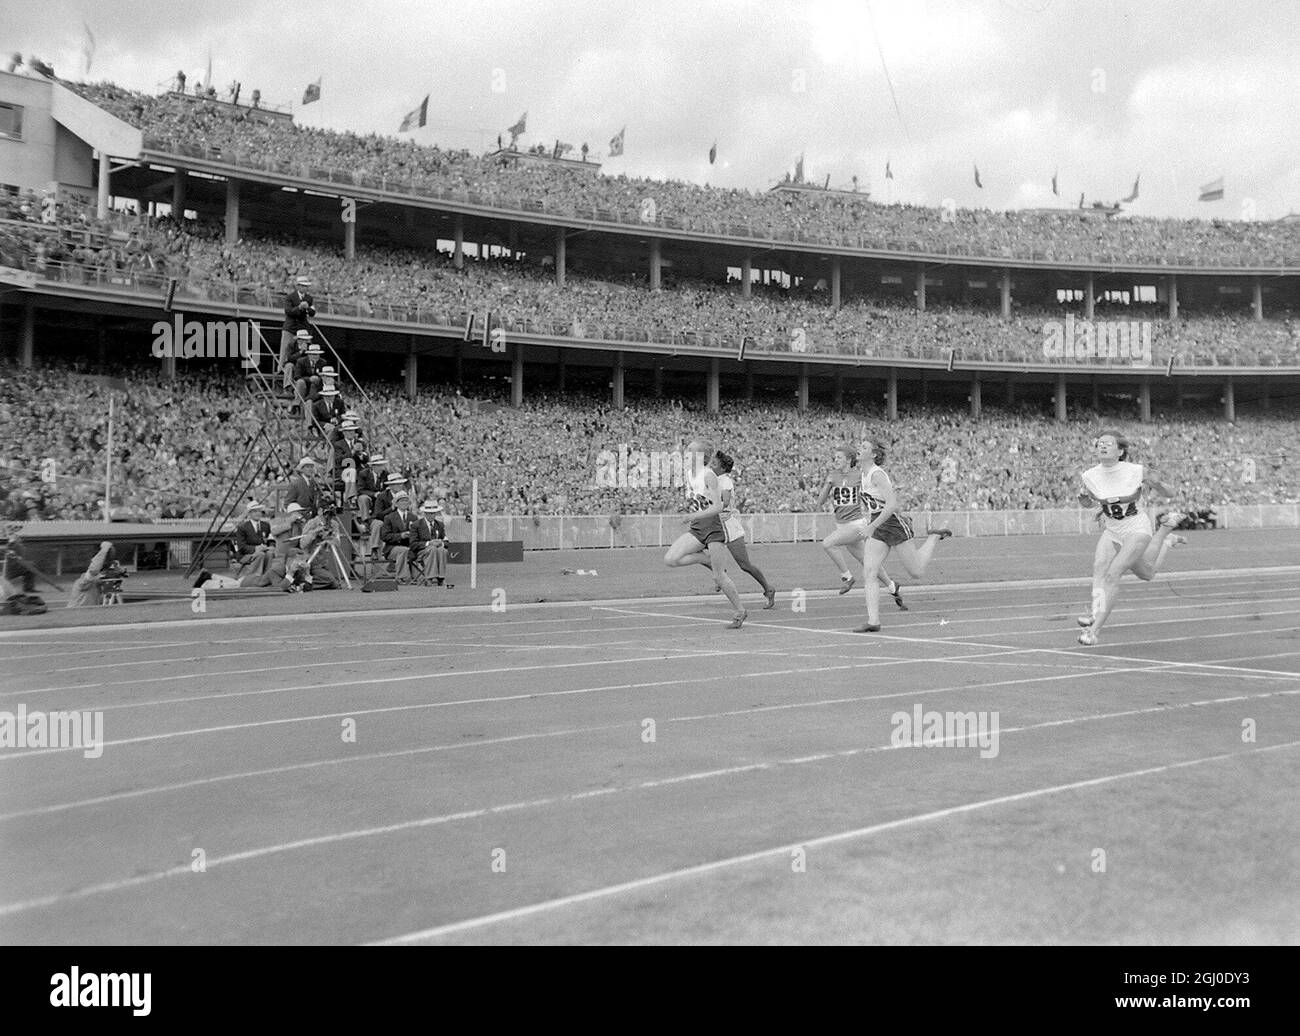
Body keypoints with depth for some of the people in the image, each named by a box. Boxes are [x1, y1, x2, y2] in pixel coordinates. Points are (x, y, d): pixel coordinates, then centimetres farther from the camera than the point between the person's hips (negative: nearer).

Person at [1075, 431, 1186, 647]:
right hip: (1111, 529, 6)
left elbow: (1169, 494, -7)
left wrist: (1156, 484, -28)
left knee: (1113, 573, -19)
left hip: (1137, 527, -6)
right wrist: (1083, 496, -13)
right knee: (1099, 566, -19)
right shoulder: (1090, 476, -10)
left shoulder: (1137, 471, -20)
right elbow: (1086, 503, 10)